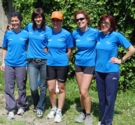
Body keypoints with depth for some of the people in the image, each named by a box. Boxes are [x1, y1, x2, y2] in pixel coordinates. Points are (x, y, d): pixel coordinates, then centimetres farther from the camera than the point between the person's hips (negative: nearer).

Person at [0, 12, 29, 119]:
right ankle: (11, 109, 13)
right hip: (9, 64, 2)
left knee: (21, 87, 8)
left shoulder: (26, 34, -3)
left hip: (21, 64, -2)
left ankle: (21, 106, 27)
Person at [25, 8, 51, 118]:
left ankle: (40, 108, 23)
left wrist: (46, 49, -12)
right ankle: (36, 105, 25)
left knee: (43, 87, 7)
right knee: (33, 88, -2)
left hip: (44, 61, -1)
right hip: (32, 61, 2)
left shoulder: (48, 29, -4)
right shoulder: (29, 27, 5)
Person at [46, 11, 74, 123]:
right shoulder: (48, 34, 0)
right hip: (50, 64, 3)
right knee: (51, 89, 8)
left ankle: (59, 111, 20)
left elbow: (69, 51, -2)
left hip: (62, 65, -3)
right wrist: (51, 57, 9)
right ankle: (54, 108, 30)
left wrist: (63, 60, 3)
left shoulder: (66, 34, -10)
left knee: (61, 89, 8)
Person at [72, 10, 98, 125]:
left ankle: (88, 115, 10)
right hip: (78, 64, 4)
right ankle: (83, 112, 29)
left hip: (90, 65, -4)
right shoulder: (75, 33, -1)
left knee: (84, 92, -9)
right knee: (81, 92, 11)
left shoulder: (95, 32, -13)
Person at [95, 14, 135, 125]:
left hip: (111, 72, -5)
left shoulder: (116, 35, -11)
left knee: (110, 98, 3)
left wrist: (121, 61, -8)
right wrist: (96, 64, 11)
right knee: (102, 97, 13)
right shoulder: (98, 35, 4)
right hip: (99, 71, 5)